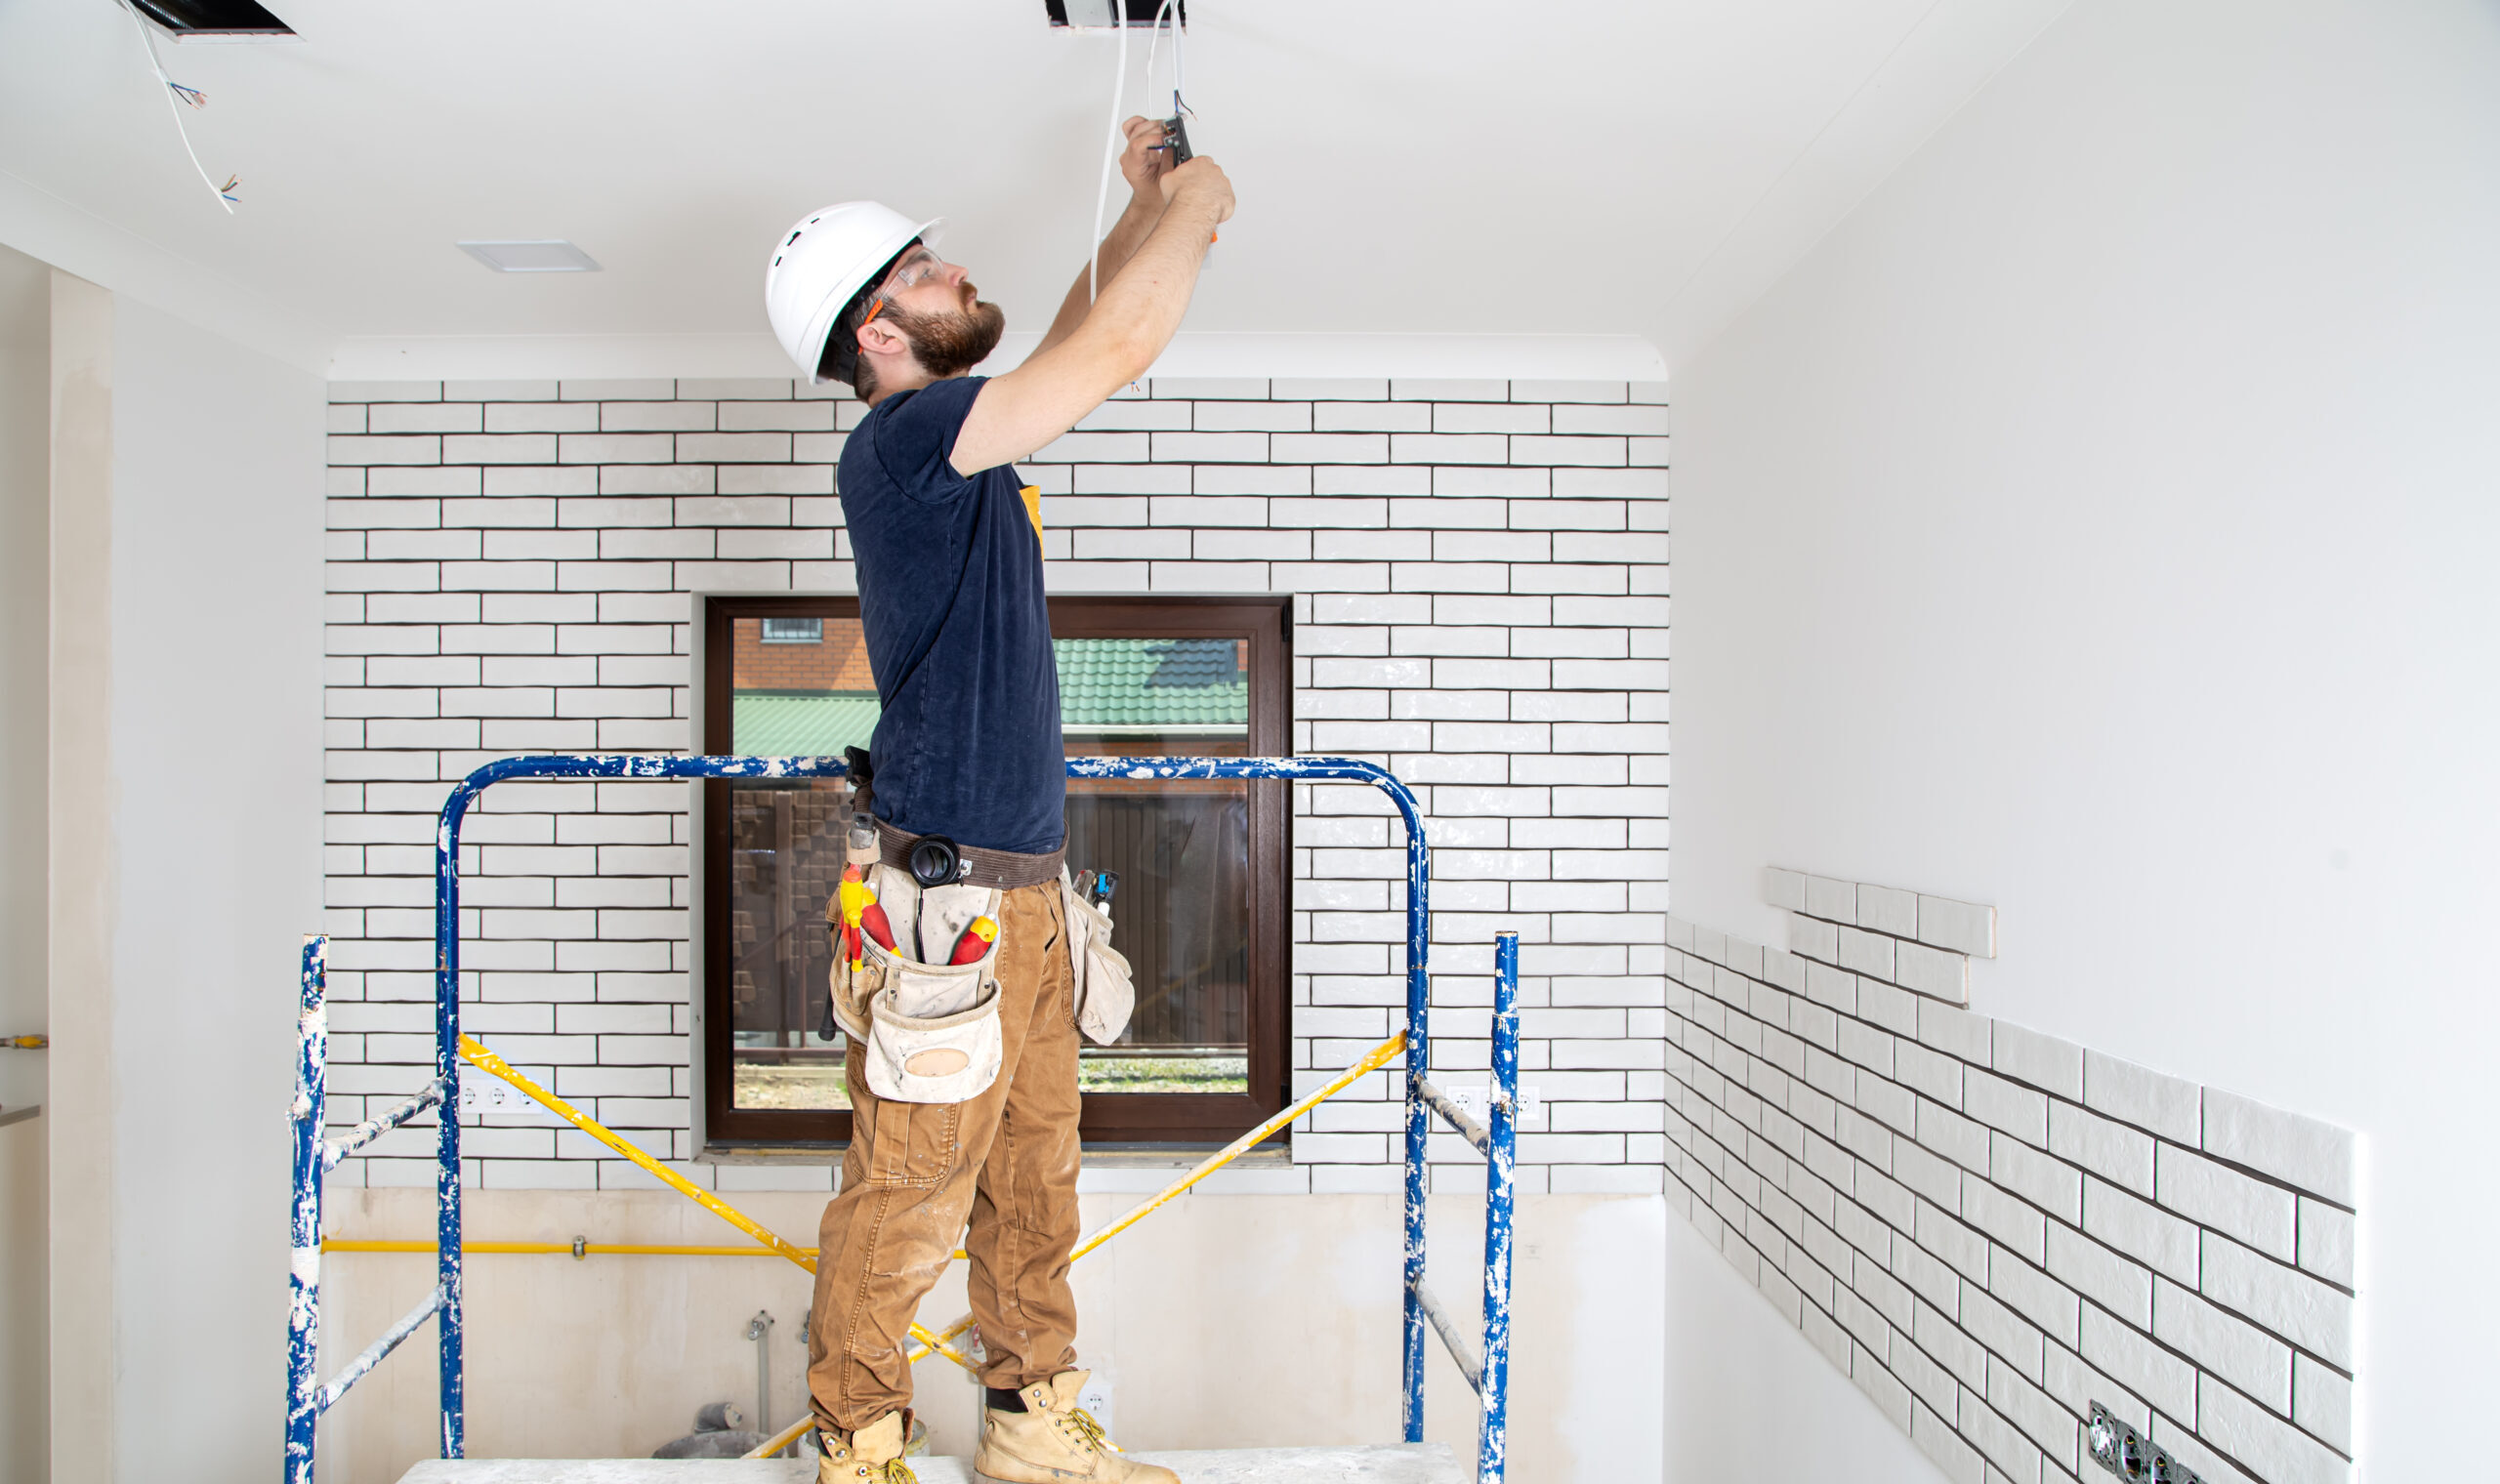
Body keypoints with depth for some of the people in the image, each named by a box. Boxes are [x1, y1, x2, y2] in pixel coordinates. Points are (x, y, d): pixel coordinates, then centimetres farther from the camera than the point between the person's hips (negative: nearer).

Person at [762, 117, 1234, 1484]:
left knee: (1035, 1179, 16)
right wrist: (1193, 204, -1)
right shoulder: (899, 440, -12)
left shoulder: (963, 440, 15)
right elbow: (1116, 349, -17)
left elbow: (1076, 346, 30)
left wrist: (1142, 209, 25)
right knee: (908, 1197, 2)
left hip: (1027, 883, 9)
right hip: (952, 893, -9)